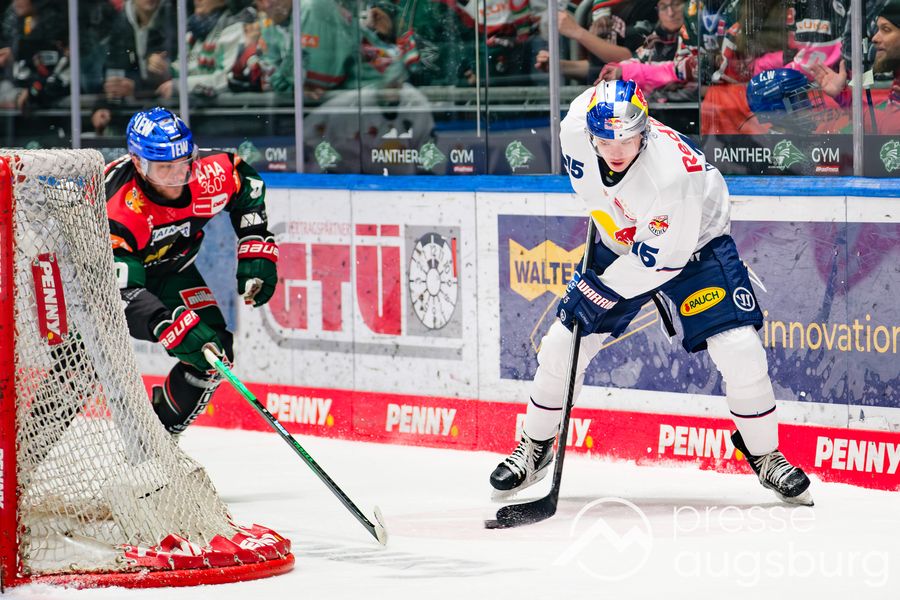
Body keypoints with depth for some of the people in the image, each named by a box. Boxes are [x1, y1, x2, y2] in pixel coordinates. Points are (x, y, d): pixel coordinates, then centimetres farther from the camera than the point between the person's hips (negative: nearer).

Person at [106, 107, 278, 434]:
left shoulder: (208, 174, -26)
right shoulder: (117, 212, -40)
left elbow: (248, 185, -2)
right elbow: (123, 290, -43)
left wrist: (256, 253, -6)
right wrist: (176, 328, -52)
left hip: (169, 270, 5)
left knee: (214, 353, -8)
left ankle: (160, 431, 11)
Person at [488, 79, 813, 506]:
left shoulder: (675, 170, -40)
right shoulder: (575, 130, -25)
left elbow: (664, 255, -30)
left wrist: (602, 289, -27)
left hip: (694, 243, -5)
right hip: (621, 243, 5)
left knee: (739, 349, -18)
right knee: (563, 344, 0)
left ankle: (765, 457, 4)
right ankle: (534, 450, 22)